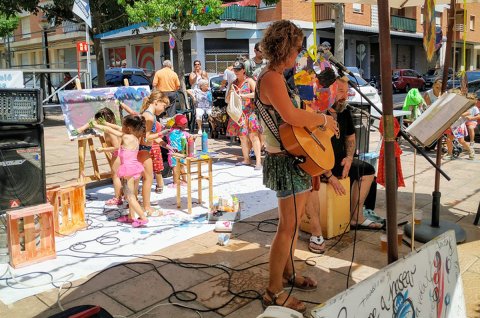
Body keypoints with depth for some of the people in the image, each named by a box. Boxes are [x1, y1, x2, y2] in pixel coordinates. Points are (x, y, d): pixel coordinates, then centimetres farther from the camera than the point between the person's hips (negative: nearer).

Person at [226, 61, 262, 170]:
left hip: (250, 112, -6)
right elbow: (228, 100, 19)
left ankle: (258, 161, -14)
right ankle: (246, 159, 15)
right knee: (242, 137, 7)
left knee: (253, 136, -12)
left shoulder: (249, 81, 1)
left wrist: (242, 95, -18)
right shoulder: (233, 84, 16)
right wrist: (230, 93, -2)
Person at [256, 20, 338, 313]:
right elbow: (291, 116, -31)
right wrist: (323, 119, -17)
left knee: (293, 221, 20)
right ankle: (275, 293, 6)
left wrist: (321, 120, 11)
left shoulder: (277, 77, 15)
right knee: (289, 226, -4)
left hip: (294, 157, 11)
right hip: (285, 159, -11)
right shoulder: (272, 77, -17)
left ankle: (287, 273, 35)